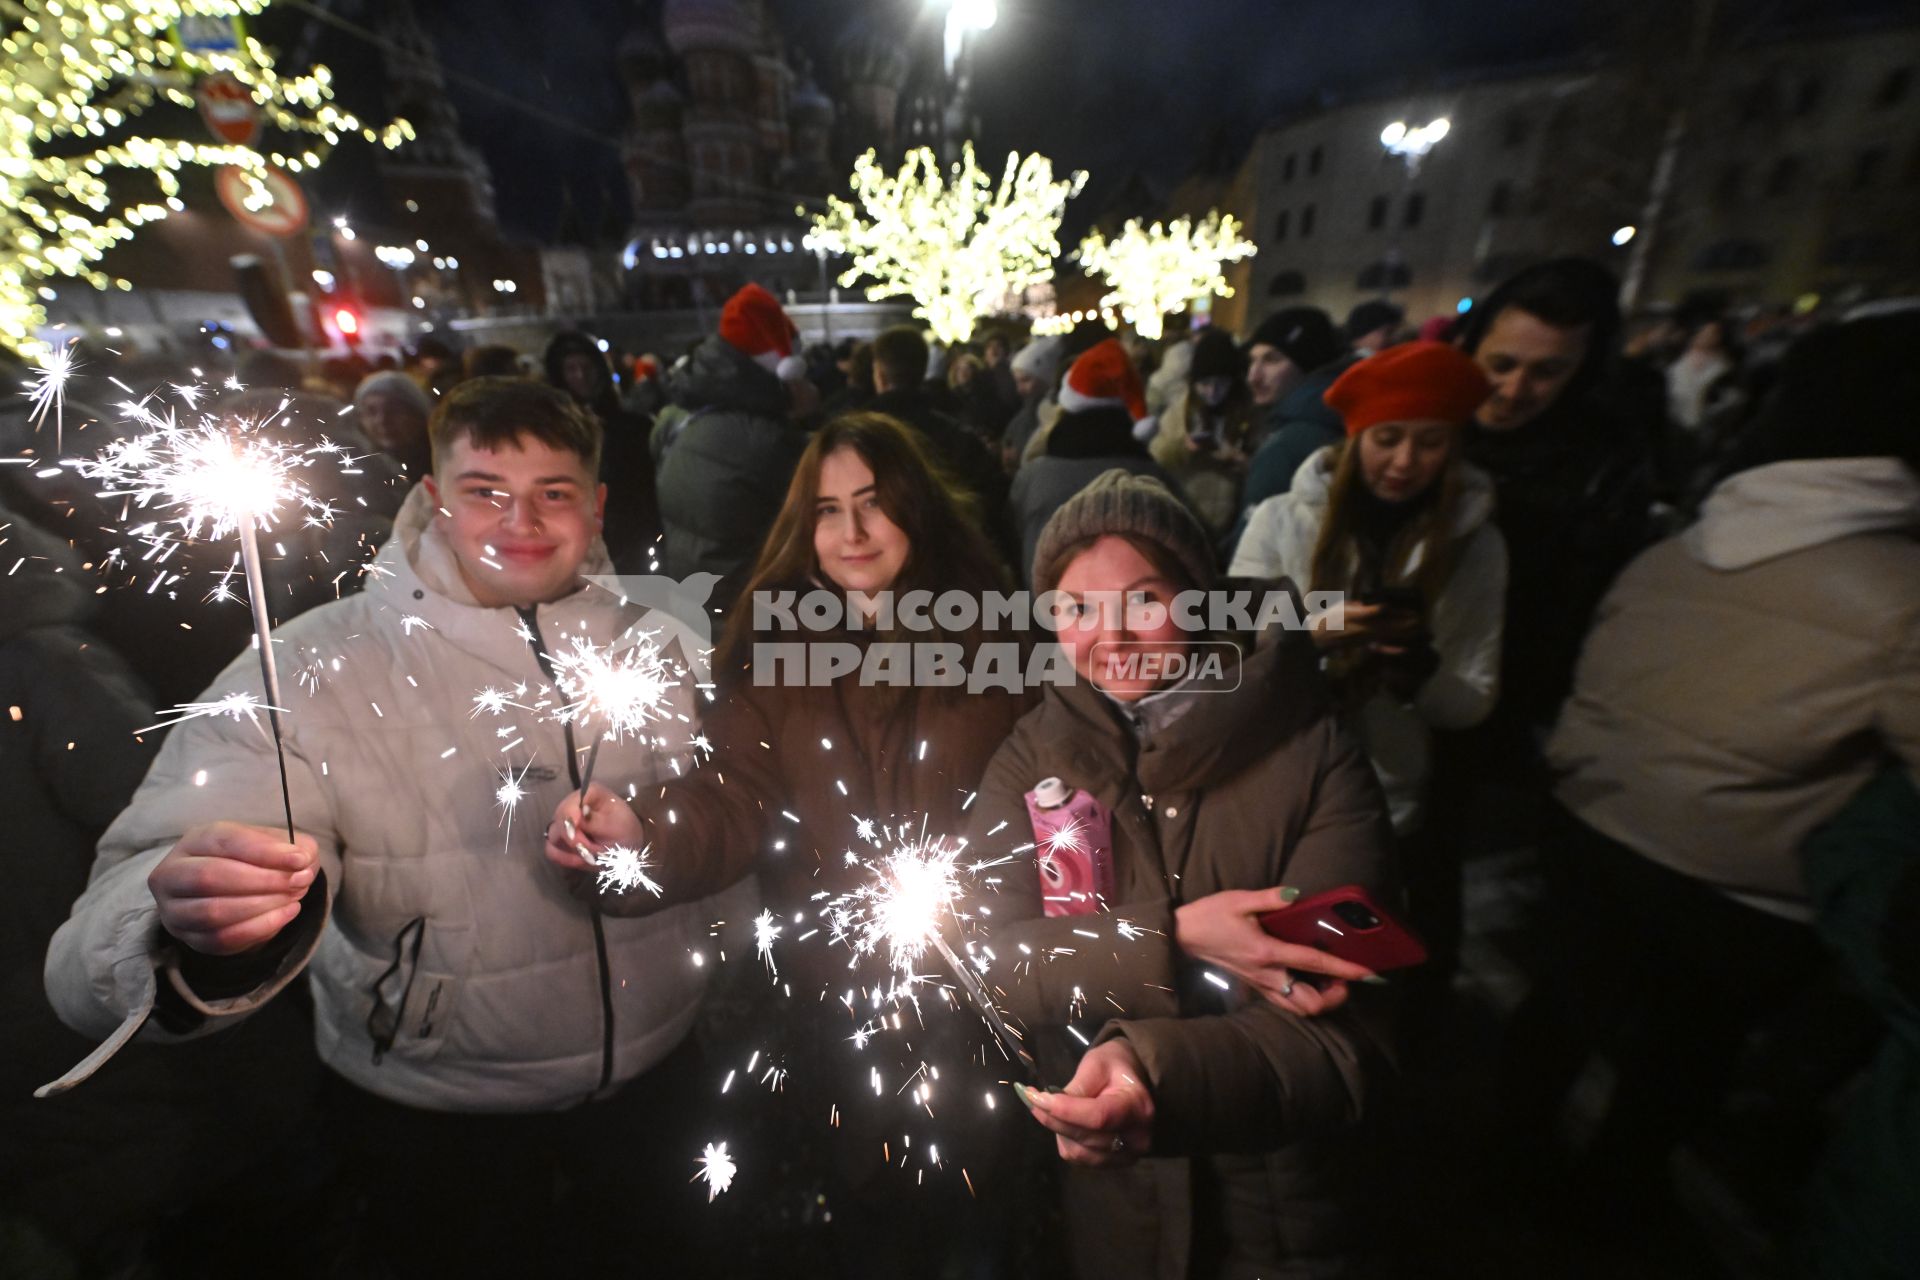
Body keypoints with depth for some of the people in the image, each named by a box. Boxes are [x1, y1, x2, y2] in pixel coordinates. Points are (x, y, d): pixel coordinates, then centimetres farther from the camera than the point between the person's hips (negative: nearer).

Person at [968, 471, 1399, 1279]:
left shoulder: (1315, 760, -18)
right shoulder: (1031, 757, -10)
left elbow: (1344, 1037, -23)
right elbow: (988, 955, -19)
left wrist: (1156, 1069, -40)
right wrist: (1172, 942, -30)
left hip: (1276, 1214, -1)